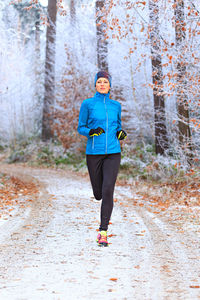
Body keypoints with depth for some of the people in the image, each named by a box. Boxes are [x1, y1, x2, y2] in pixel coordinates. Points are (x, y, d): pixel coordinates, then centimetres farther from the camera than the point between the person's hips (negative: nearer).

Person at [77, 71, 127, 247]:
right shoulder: (88, 104, 2)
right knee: (98, 194, 6)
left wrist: (121, 133, -1)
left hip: (113, 153, 1)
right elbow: (80, 128, 5)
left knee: (108, 191, -15)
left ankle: (103, 232, -12)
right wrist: (91, 131, -16)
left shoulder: (116, 105, 10)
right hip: (94, 153, -1)